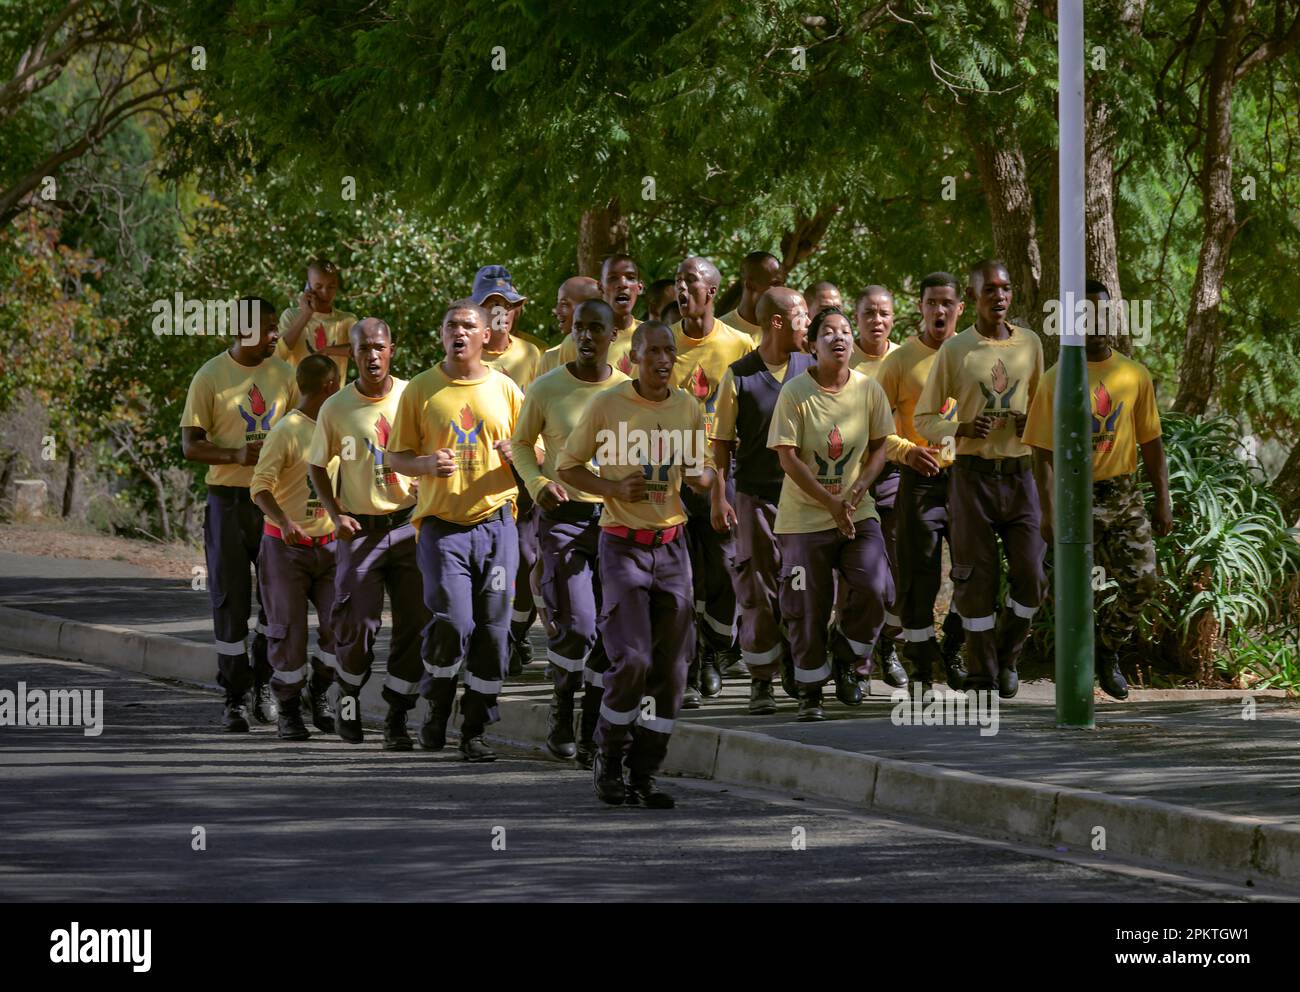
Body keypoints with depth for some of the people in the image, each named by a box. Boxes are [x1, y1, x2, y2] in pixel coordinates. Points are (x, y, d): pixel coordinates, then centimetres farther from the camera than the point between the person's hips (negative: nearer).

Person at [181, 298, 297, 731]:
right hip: (229, 498, -3)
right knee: (231, 598, 0)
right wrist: (237, 455, -23)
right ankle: (235, 695, 7)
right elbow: (191, 446, -7)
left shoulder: (282, 373, 5)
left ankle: (263, 682, 20)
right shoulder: (210, 378, -7)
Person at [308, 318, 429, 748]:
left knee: (414, 624, -2)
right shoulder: (336, 408, -2)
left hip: (410, 524, 1)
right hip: (361, 530, -1)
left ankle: (397, 718, 8)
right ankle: (349, 697, 23)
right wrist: (336, 514, -4)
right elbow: (318, 467, 9)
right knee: (357, 626, -5)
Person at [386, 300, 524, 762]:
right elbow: (396, 456, 8)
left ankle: (475, 730, 10)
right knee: (452, 622, -15)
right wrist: (427, 463, -13)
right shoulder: (420, 390, 5)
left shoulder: (505, 390, 9)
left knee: (493, 629, 0)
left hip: (495, 521, 2)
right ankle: (436, 708, 10)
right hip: (442, 523, -2)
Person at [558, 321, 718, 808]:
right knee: (632, 659, -14)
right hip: (623, 544, -4)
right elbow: (567, 467, 1)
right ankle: (608, 760, 7)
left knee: (672, 665, 0)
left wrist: (699, 475, -8)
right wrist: (613, 488, -16)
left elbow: (706, 475, 17)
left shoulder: (689, 408, 6)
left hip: (671, 544, 4)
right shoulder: (607, 405, -6)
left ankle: (644, 774, 9)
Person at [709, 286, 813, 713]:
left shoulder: (811, 369, 6)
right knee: (759, 589, 1)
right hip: (757, 496, -2)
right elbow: (722, 442, 1)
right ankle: (761, 681, 6)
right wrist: (719, 498, -5)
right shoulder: (739, 376, -2)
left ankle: (796, 666, 21)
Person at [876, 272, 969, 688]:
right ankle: (921, 665, 9)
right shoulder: (900, 360, -1)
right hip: (920, 479, -2)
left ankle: (952, 648, 20)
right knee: (919, 579, -1)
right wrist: (906, 450, -18)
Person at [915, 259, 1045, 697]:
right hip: (973, 475, -2)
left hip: (1020, 475, 2)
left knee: (1031, 576, -4)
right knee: (977, 579, -2)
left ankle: (1007, 653, 21)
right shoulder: (955, 349, -2)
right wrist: (964, 429, -16)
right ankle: (982, 676, 8)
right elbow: (925, 419, 3)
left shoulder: (1030, 344, 7)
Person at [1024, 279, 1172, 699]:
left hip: (1123, 495, 3)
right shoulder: (1056, 380, -4)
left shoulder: (1135, 375, 5)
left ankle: (1108, 650, 20)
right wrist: (1048, 511, -12)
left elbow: (1151, 444, 10)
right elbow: (1044, 452, -5)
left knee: (1142, 581, -6)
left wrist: (1163, 502, 6)